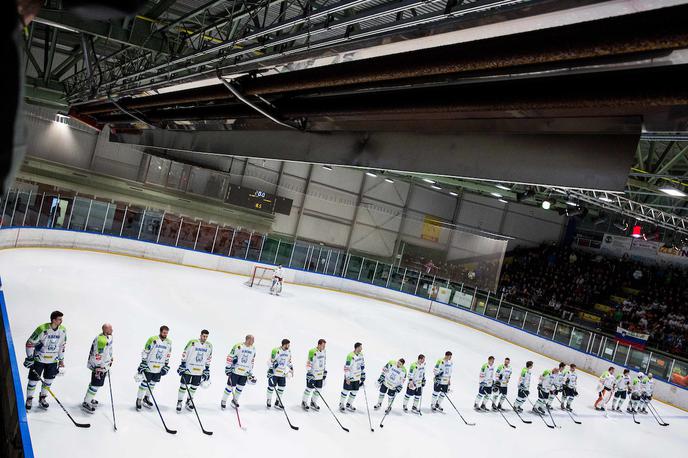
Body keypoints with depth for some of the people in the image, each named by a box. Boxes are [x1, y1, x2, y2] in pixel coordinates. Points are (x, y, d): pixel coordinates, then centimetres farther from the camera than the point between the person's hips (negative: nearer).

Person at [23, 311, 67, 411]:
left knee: (49, 380, 11)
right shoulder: (42, 329, -23)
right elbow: (30, 343, -15)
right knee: (34, 379, 5)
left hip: (53, 360, 4)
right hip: (39, 360, -4)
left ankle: (42, 398, 30)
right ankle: (29, 399, 24)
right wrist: (30, 358, -14)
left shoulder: (63, 330, -6)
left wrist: (61, 360, 12)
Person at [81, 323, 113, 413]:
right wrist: (98, 368, -25)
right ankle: (86, 403, 3)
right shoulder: (101, 340, -27)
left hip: (104, 365, 10)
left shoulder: (108, 337, 5)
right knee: (96, 384, -5)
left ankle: (89, 398, 37)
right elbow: (98, 355, -27)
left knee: (95, 382, 22)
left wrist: (110, 359, 29)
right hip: (99, 365, -10)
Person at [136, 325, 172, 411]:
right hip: (149, 366, -5)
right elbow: (145, 352, -9)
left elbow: (168, 356, 12)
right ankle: (139, 400, 10)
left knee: (152, 384, 14)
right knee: (145, 383, -2)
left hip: (159, 368, 5)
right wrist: (143, 363, -12)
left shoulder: (169, 342, 3)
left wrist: (166, 366, 9)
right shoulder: (153, 340, -13)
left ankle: (146, 398, 30)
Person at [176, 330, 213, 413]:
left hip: (199, 371, 4)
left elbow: (208, 359, 10)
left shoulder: (209, 346, 1)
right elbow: (184, 354, -7)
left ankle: (189, 401, 30)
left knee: (194, 387, 12)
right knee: (183, 386, 1)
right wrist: (182, 365, -9)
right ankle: (179, 402, 14)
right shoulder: (192, 342, -12)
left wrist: (207, 370, 10)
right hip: (188, 368, -4)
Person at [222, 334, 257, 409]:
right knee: (231, 386, 2)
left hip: (245, 373, 5)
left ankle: (235, 400, 32)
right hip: (235, 371, -5)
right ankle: (223, 401, 18)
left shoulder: (253, 349, 5)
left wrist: (250, 373, 15)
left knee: (240, 387, 11)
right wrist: (228, 368, -11)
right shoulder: (238, 346, -15)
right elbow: (230, 357, -11)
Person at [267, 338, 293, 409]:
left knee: (281, 387, 7)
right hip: (274, 372, -6)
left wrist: (291, 368, 16)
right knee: (271, 386, 4)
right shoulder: (276, 350, -20)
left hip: (283, 373, 6)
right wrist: (270, 370, -18)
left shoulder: (289, 351, 3)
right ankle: (269, 401, 22)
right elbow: (271, 361, -17)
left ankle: (278, 402, 19)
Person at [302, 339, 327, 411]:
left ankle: (313, 402, 29)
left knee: (318, 389, 11)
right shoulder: (312, 352, -21)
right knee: (310, 389, 4)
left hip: (320, 375, 7)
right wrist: (309, 374, -20)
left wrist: (325, 372, 16)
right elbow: (309, 363, -20)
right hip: (312, 375, -7)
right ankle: (304, 402, 23)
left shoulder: (323, 351, 4)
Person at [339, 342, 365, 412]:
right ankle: (341, 404, 23)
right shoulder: (350, 356, -25)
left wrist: (363, 375, 15)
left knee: (355, 391, 12)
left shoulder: (361, 354, 1)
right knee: (346, 390, 5)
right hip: (349, 377, -7)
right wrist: (347, 378, -20)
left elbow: (362, 364, 15)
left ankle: (349, 404, 27)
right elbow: (346, 368, -22)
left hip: (357, 377, 7)